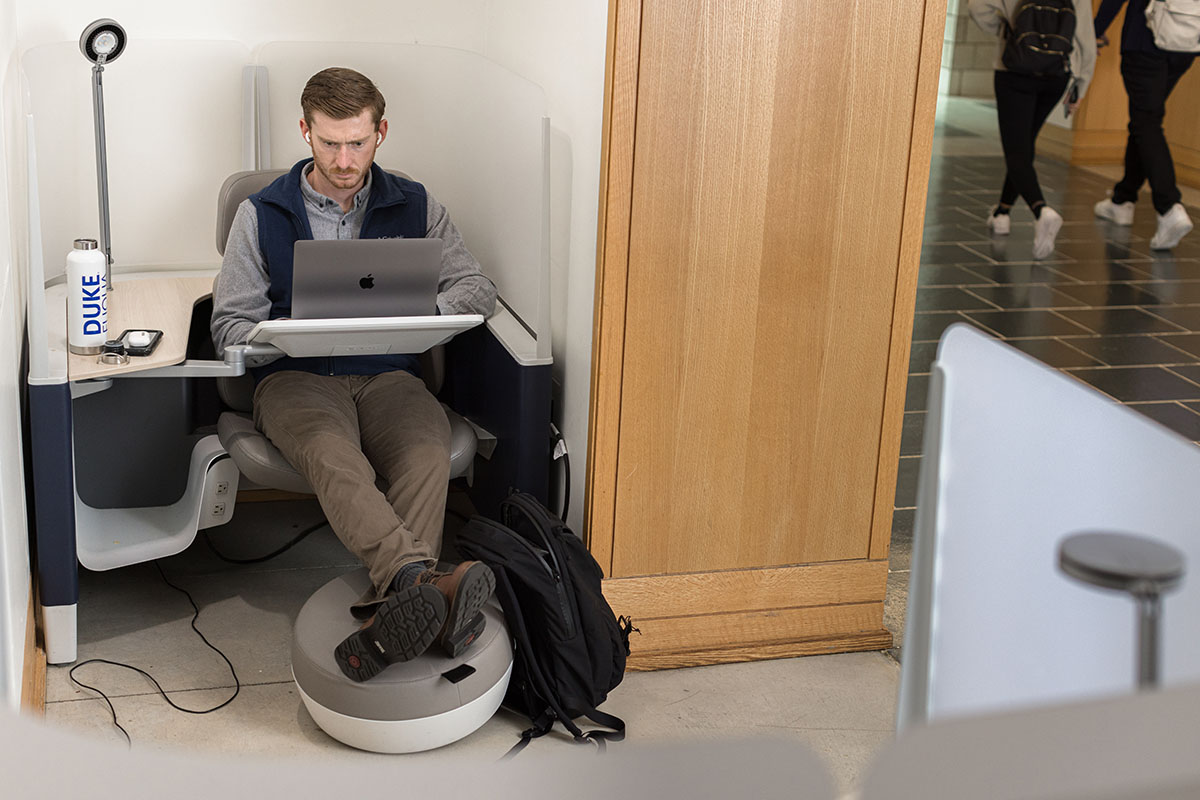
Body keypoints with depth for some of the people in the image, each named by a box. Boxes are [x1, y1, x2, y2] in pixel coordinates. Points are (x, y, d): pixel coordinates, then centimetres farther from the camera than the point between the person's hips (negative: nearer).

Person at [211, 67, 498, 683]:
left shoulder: (414, 206, 15)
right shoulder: (262, 215, 11)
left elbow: (476, 289, 10)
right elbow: (229, 325, 9)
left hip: (387, 374, 2)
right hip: (296, 378, -2)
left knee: (428, 452, -35)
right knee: (335, 459, -38)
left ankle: (392, 612, -50)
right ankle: (426, 583, -60)